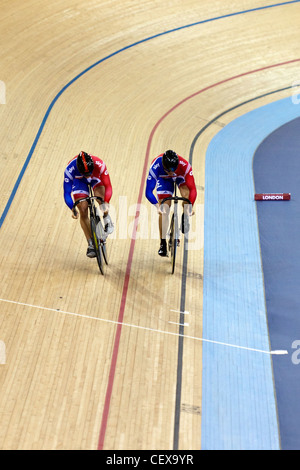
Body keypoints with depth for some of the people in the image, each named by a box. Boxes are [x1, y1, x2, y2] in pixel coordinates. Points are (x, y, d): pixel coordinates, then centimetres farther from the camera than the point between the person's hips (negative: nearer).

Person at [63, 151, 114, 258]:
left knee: (100, 194, -34)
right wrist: (73, 209, -46)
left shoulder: (99, 165, -39)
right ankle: (91, 244, 2)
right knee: (83, 211, -10)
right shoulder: (70, 169, -38)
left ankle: (107, 219, -6)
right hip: (79, 181, 1)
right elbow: (67, 193, -32)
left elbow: (108, 186, -36)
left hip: (96, 178, 0)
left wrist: (106, 203, -51)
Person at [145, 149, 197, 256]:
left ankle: (185, 218, -1)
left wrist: (191, 206, -53)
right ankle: (163, 243, 1)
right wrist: (158, 206, -53)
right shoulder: (156, 167, -40)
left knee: (186, 194, -32)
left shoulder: (185, 166, -41)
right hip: (163, 179, 0)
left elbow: (193, 189, -39)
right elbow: (148, 192, -39)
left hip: (180, 176, 0)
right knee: (163, 210, -10)